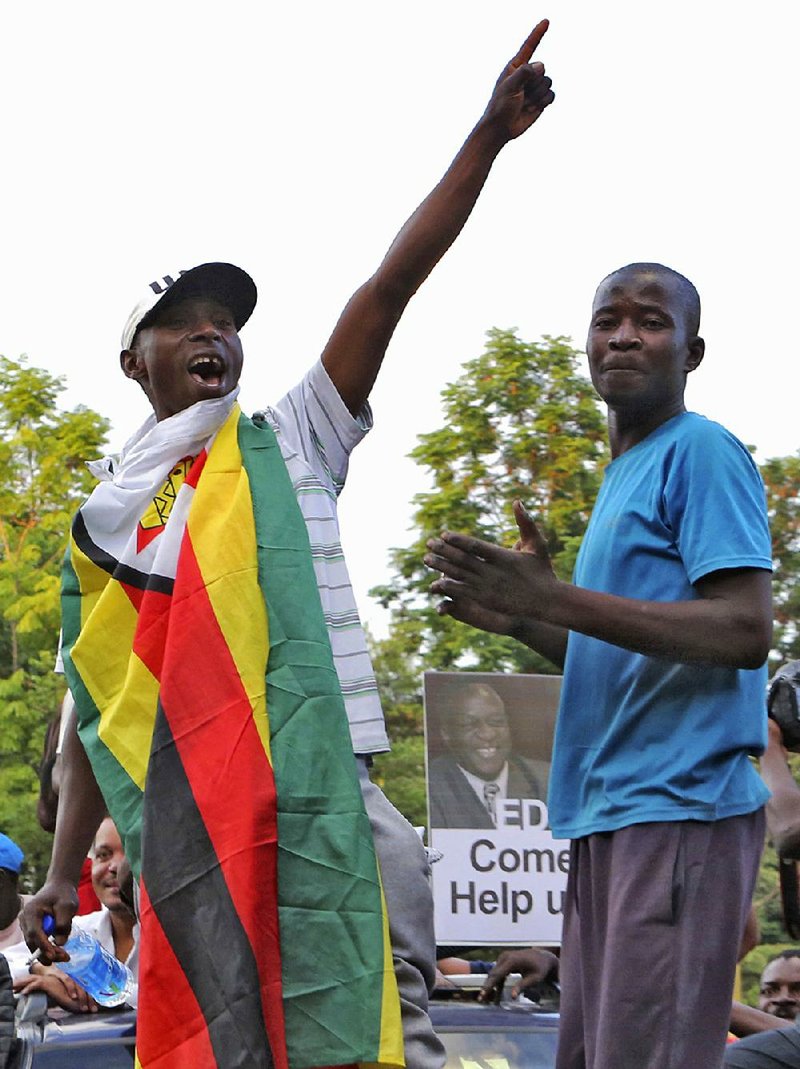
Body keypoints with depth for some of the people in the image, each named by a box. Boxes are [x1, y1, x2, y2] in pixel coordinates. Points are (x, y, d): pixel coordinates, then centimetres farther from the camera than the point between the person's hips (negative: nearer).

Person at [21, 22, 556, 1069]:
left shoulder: (288, 443, 12)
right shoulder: (103, 516, 17)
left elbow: (391, 284, 3)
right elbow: (92, 705, 17)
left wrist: (486, 138, -4)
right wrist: (63, 868, 10)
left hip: (314, 783, -2)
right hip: (178, 815, 2)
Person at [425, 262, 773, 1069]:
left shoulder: (702, 452, -4)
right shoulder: (622, 475, 23)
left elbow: (746, 632, -17)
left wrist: (555, 598, -20)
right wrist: (517, 618, 12)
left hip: (678, 807, -9)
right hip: (608, 817, 9)